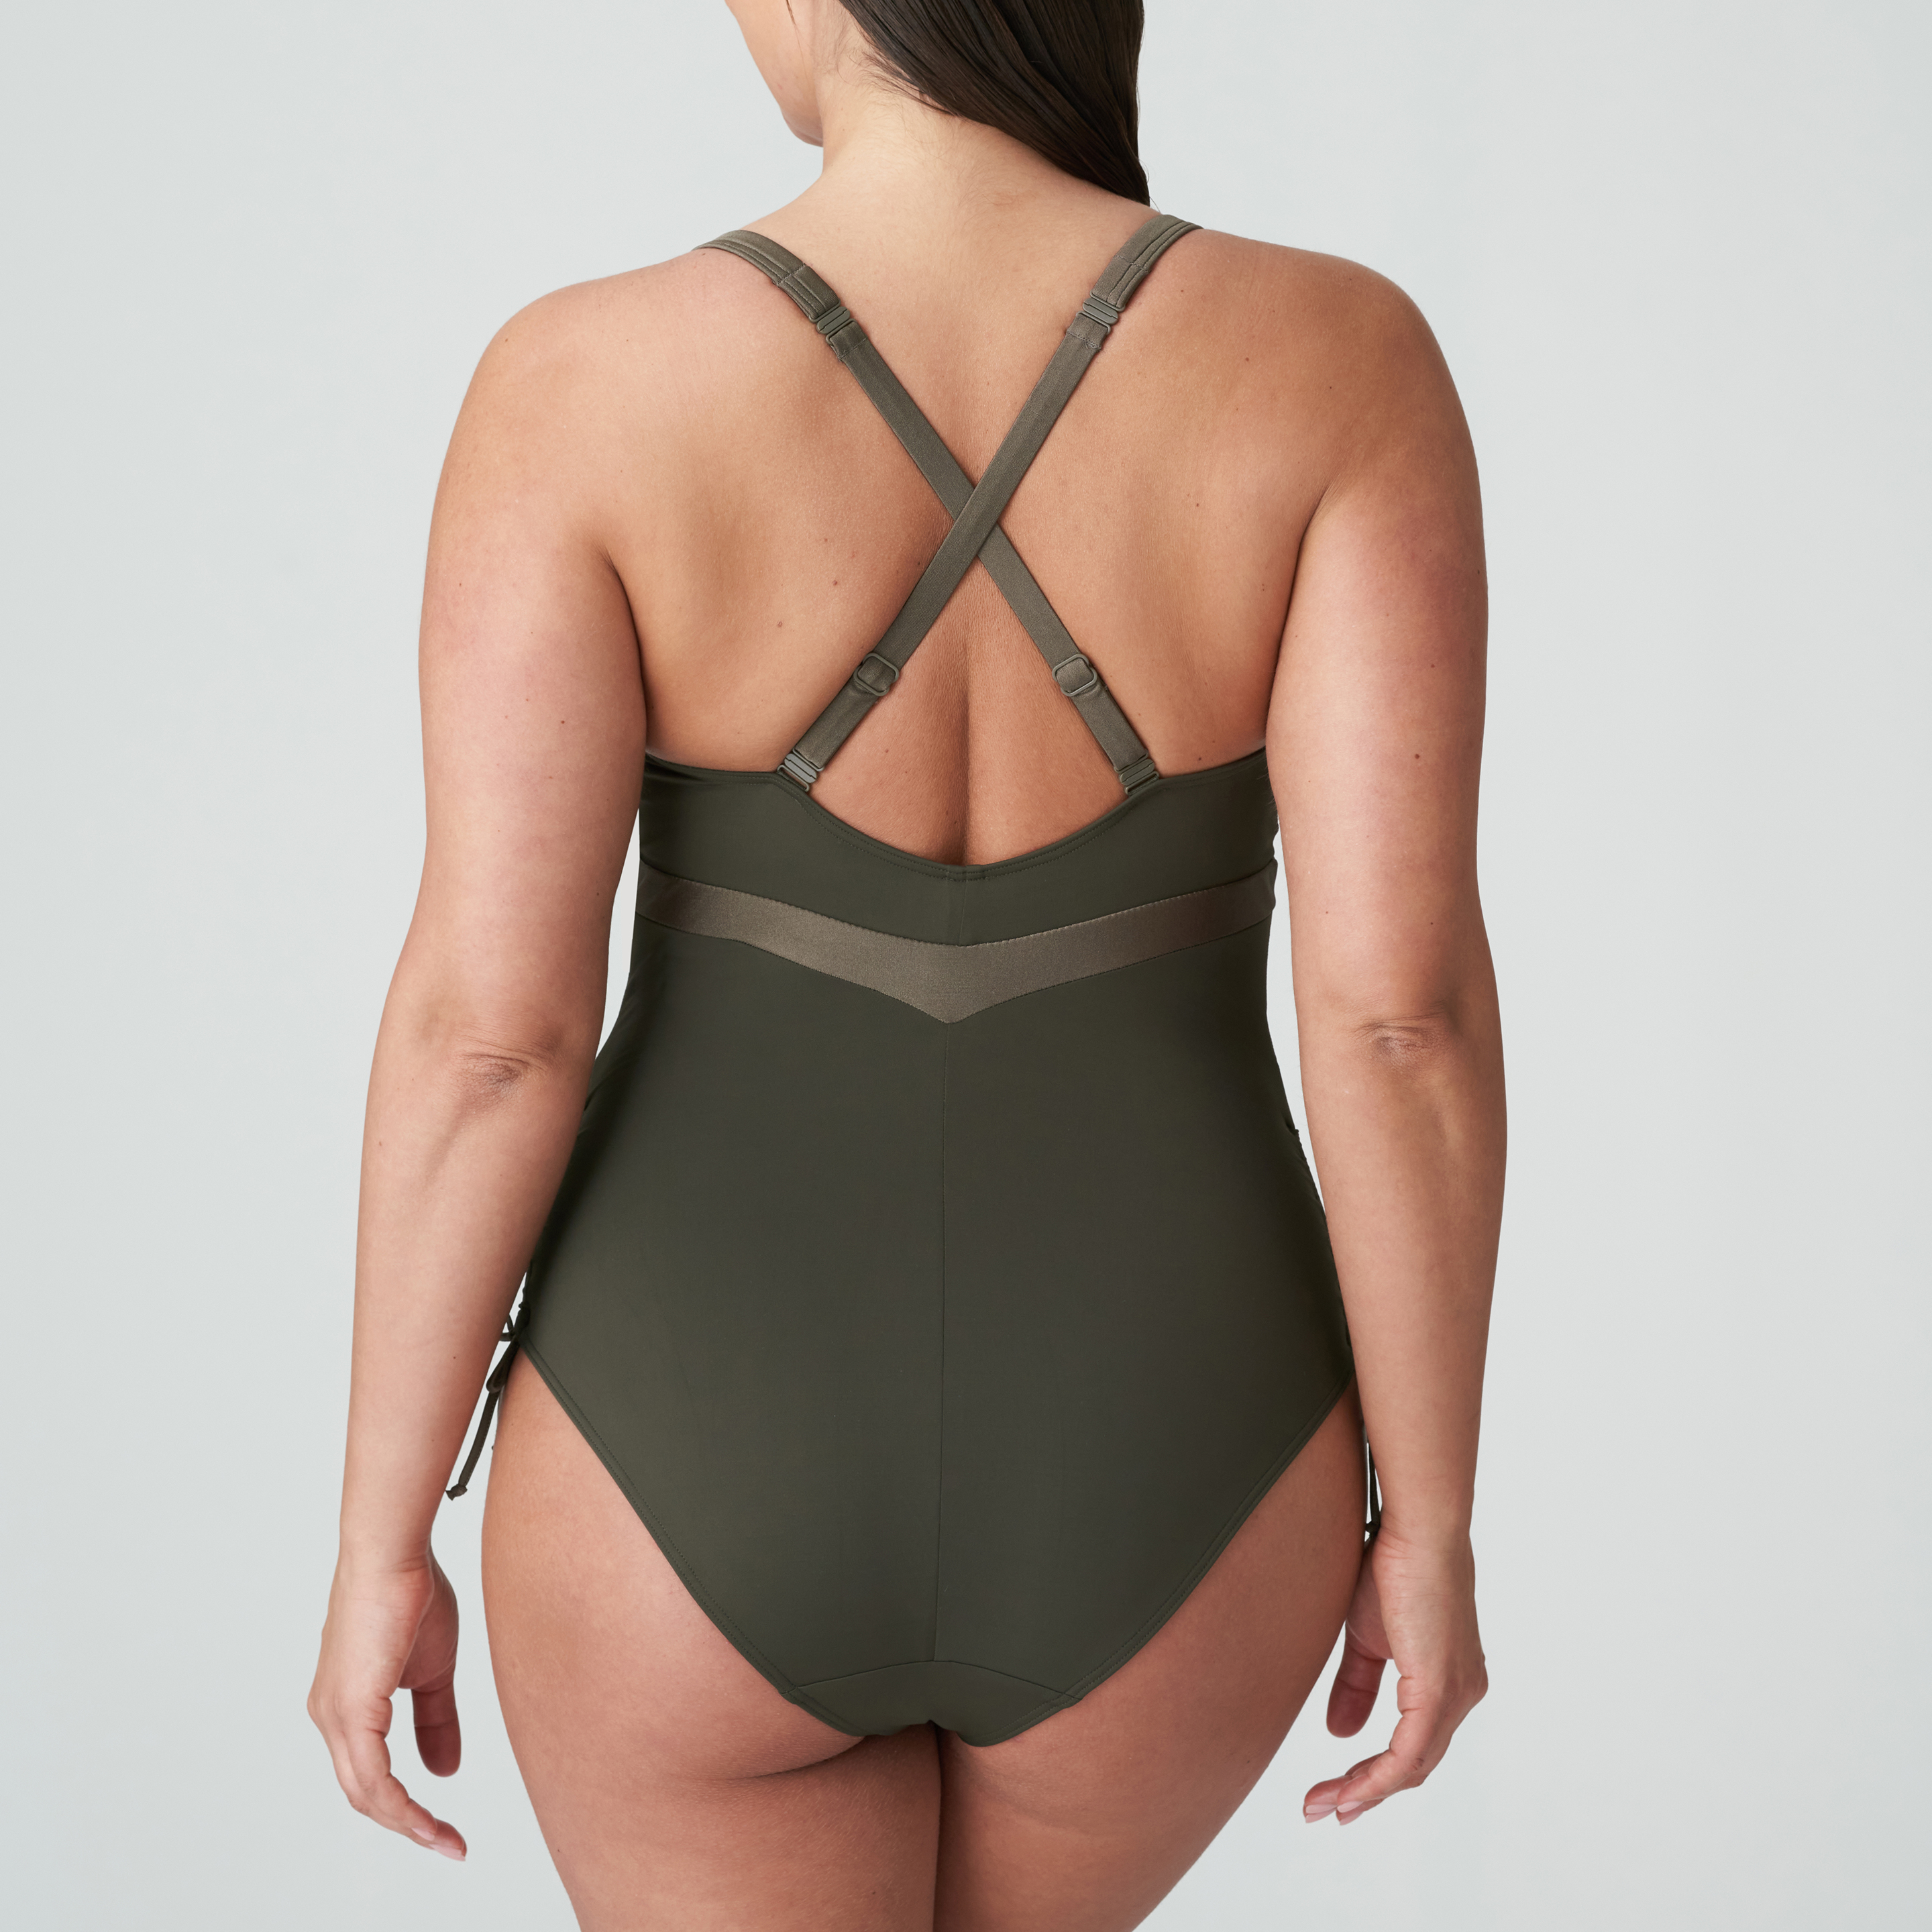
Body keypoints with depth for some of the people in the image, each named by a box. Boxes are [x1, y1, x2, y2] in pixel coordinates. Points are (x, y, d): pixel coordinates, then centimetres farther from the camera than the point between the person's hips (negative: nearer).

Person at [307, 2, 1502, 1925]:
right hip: (1152, 1511, 2)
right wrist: (1431, 1527, -1)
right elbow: (1400, 1007, -14)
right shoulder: (1329, 363, -12)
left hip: (710, 1499, -1)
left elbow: (485, 1031, -14)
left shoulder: (588, 391, -14)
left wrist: (380, 1551, -1)